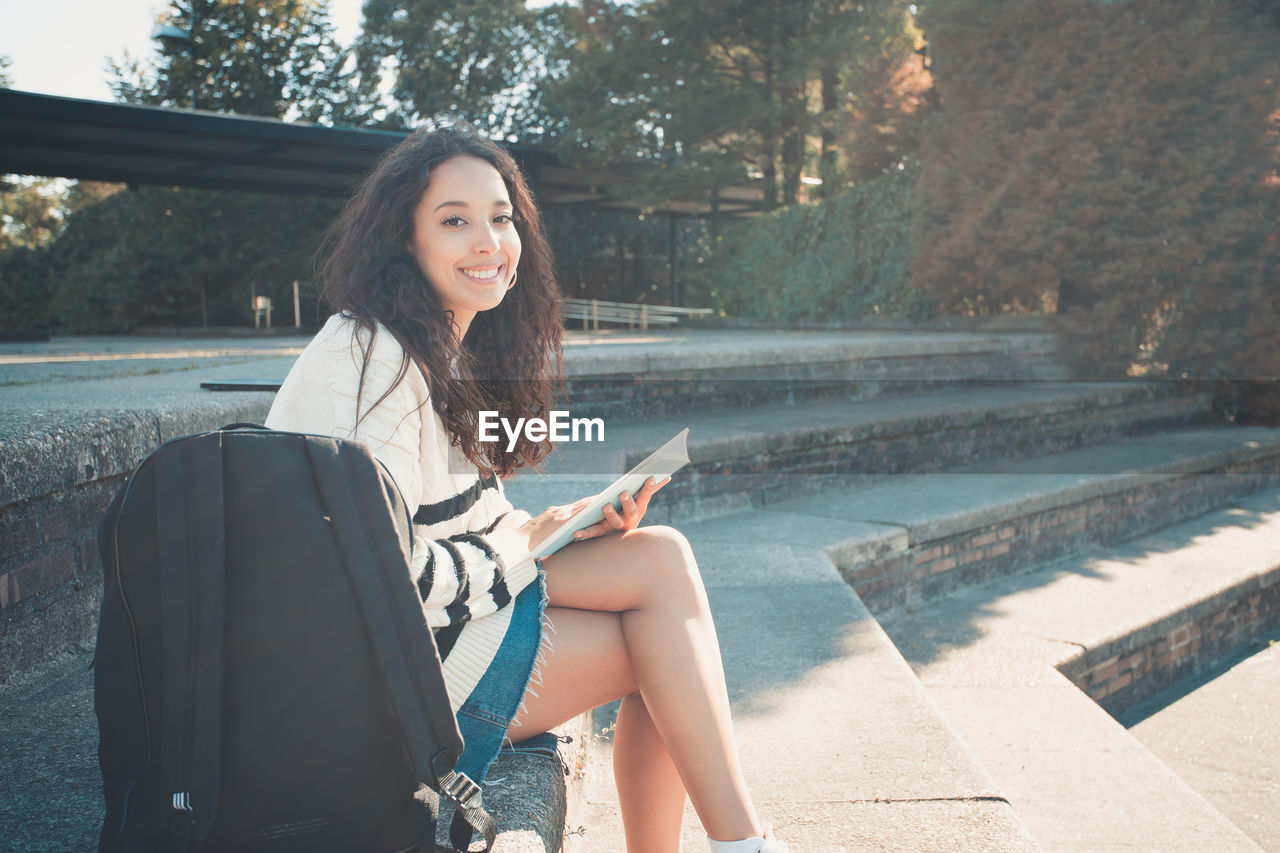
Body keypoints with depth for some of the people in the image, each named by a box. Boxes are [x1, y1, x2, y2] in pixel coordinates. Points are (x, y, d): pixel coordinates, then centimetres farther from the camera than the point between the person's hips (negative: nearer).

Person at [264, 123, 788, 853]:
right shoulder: (371, 361, -18)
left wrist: (570, 524, -3)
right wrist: (528, 544, -12)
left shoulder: (452, 355, 11)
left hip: (460, 604, 9)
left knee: (662, 555, -7)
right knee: (663, 639, -11)